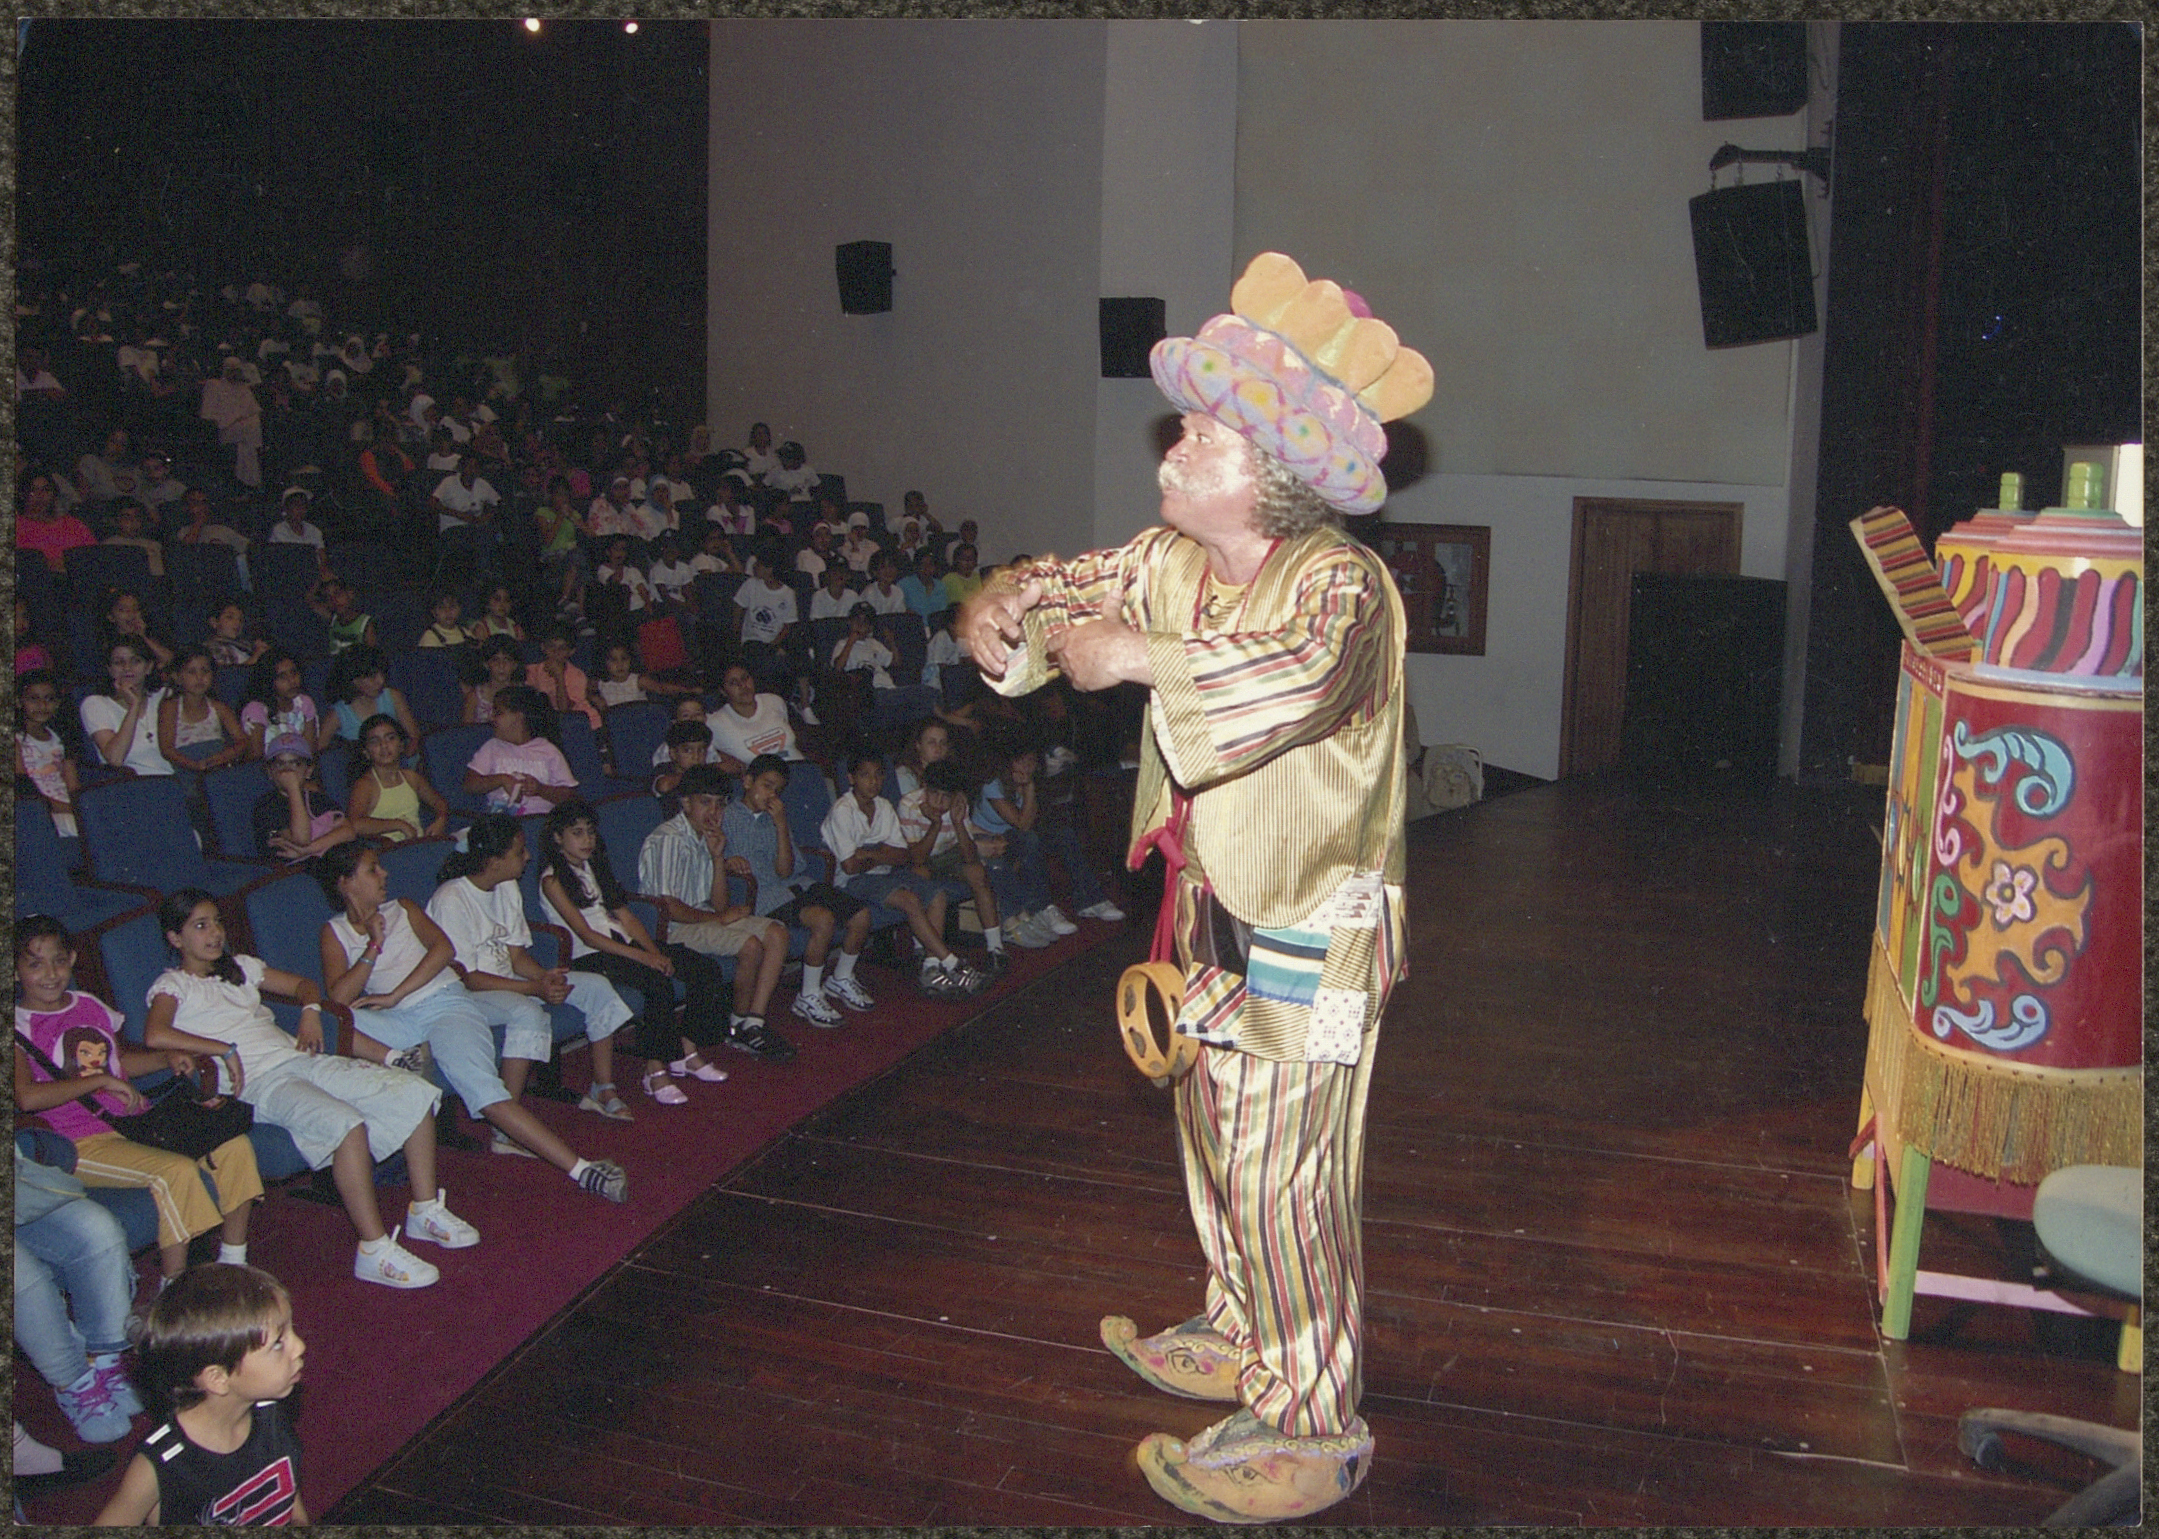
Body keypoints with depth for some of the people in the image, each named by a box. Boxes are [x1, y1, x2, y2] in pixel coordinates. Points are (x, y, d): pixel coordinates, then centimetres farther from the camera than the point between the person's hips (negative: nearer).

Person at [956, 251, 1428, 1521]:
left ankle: (1313, 1427, 12)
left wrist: (1138, 656, -37)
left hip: (1309, 932, -9)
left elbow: (1299, 675, -43)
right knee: (1218, 1134, 22)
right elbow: (1090, 584, 17)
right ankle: (1245, 1335, 42)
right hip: (1216, 912, 9)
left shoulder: (1343, 581, -22)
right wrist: (1011, 601, -7)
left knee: (1286, 1174, -3)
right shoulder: (1180, 561, 3)